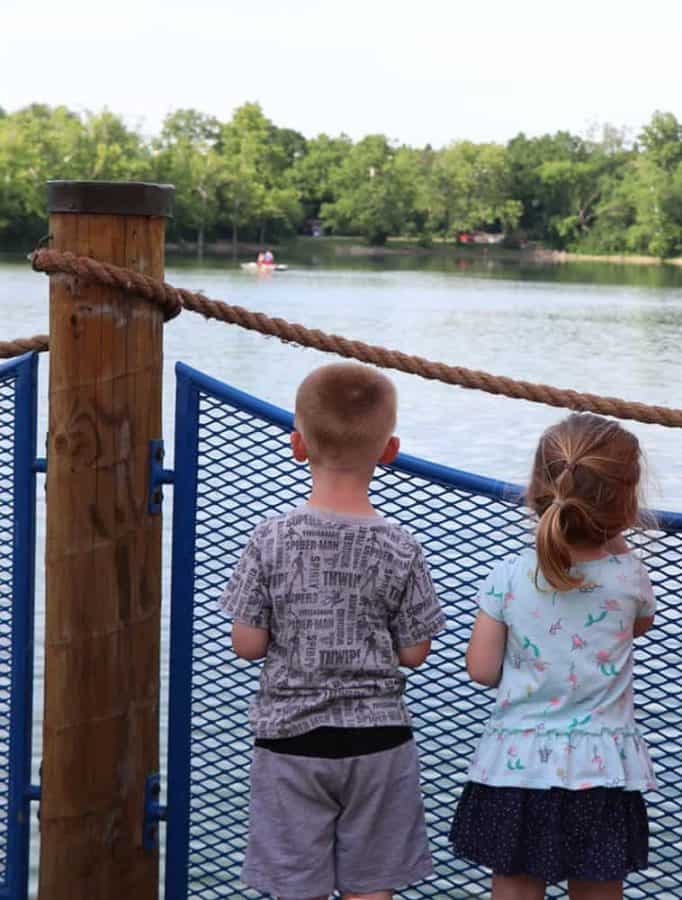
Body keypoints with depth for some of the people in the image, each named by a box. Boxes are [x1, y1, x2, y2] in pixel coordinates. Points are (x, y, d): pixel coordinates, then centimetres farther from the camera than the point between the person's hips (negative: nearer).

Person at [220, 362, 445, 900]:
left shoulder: (271, 541, -11)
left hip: (291, 738, 0)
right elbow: (413, 652, -3)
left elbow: (247, 644, -8)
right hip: (376, 735, 1)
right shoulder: (400, 550, -9)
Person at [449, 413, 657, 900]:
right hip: (602, 768, 0)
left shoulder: (509, 577, -10)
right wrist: (619, 547, 12)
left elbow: (482, 669, -4)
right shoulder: (629, 576, -8)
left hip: (519, 764, 0)